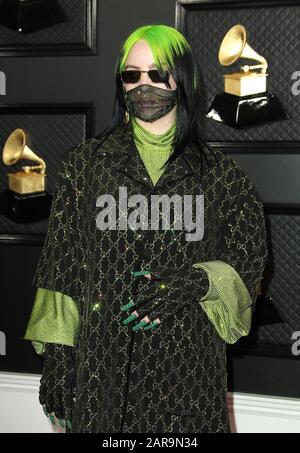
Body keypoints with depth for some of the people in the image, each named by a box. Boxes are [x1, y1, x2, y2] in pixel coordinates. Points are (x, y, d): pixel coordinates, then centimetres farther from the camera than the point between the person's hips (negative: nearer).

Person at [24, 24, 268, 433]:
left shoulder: (219, 173, 5)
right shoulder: (85, 162, 5)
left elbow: (247, 260, 4)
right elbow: (62, 261, 2)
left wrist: (194, 284, -15)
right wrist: (56, 357, -3)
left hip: (189, 360, 0)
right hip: (103, 357, 0)